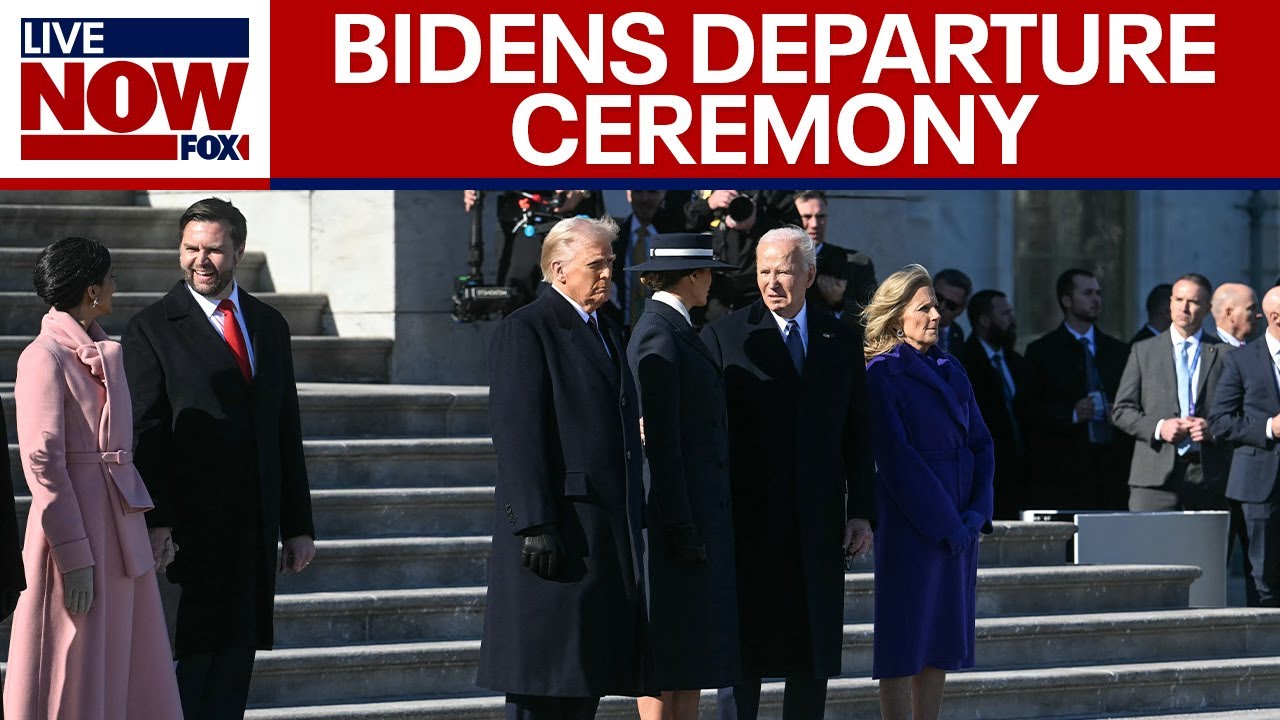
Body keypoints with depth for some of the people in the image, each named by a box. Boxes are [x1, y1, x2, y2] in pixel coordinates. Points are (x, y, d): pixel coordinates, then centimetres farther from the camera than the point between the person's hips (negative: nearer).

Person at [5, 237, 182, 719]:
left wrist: (146, 529, 13)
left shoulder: (103, 352, 14)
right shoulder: (45, 358, -12)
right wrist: (74, 556, -19)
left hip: (120, 526, 9)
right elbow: (42, 462, -16)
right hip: (77, 528, -9)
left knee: (132, 678, 11)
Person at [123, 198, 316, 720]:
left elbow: (287, 432, 16)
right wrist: (156, 521, -18)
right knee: (196, 654, -7)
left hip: (256, 525, 5)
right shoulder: (152, 328, -1)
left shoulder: (269, 325, 15)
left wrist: (298, 525, 12)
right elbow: (144, 433, -8)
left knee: (236, 654, 6)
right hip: (191, 529, -5)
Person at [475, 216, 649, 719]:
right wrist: (535, 525, -22)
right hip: (556, 535, -9)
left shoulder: (608, 333, 20)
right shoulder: (526, 330, -7)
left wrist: (635, 522, 18)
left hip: (607, 538, 9)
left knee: (589, 677, 8)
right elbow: (517, 434, -15)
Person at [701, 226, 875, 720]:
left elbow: (858, 435, 11)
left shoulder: (839, 342, 10)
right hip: (747, 525, -3)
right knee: (744, 652, -1)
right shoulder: (724, 336, 0)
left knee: (814, 658, 7)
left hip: (818, 529, 3)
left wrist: (861, 512, 4)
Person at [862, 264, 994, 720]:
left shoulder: (949, 370, 13)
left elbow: (981, 443, 11)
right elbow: (896, 457, -13)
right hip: (910, 524, -7)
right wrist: (942, 523, -15)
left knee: (940, 637, 8)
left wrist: (977, 512, -3)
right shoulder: (883, 374, -7)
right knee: (904, 638, -4)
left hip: (960, 524, 7)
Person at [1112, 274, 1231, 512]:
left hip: (1209, 474, 0)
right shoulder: (1143, 351, 12)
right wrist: (1158, 428, -7)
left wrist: (1213, 429, -10)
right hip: (1155, 475, 0)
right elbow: (1121, 410, 9)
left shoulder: (1224, 354, 10)